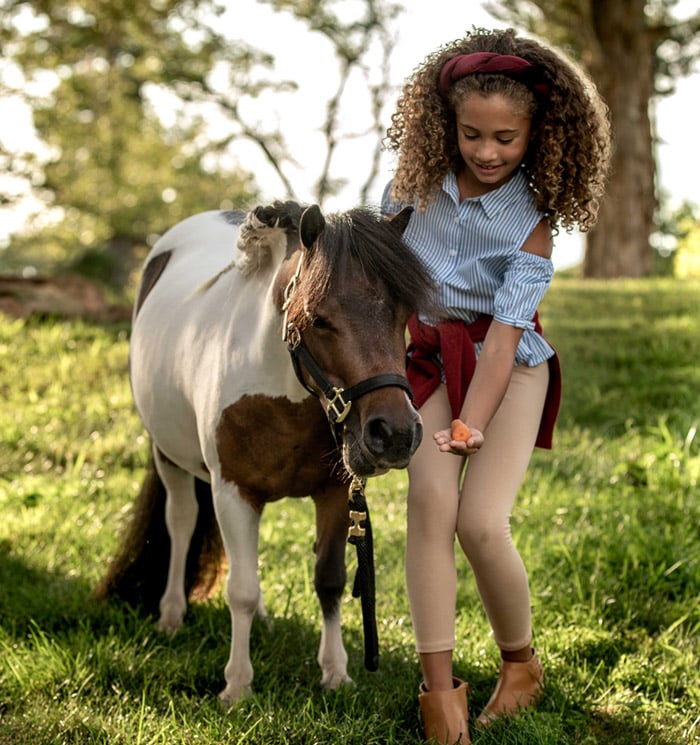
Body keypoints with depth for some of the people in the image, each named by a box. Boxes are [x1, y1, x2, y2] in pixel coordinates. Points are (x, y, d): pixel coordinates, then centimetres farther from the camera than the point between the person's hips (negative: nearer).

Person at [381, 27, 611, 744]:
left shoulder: (530, 224, -14)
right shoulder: (415, 182, -5)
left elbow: (504, 333, -22)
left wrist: (474, 423, -31)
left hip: (508, 364, -3)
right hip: (428, 355, 3)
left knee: (481, 522, -15)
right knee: (431, 500, -19)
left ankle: (520, 663, 12)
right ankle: (438, 686, -15)